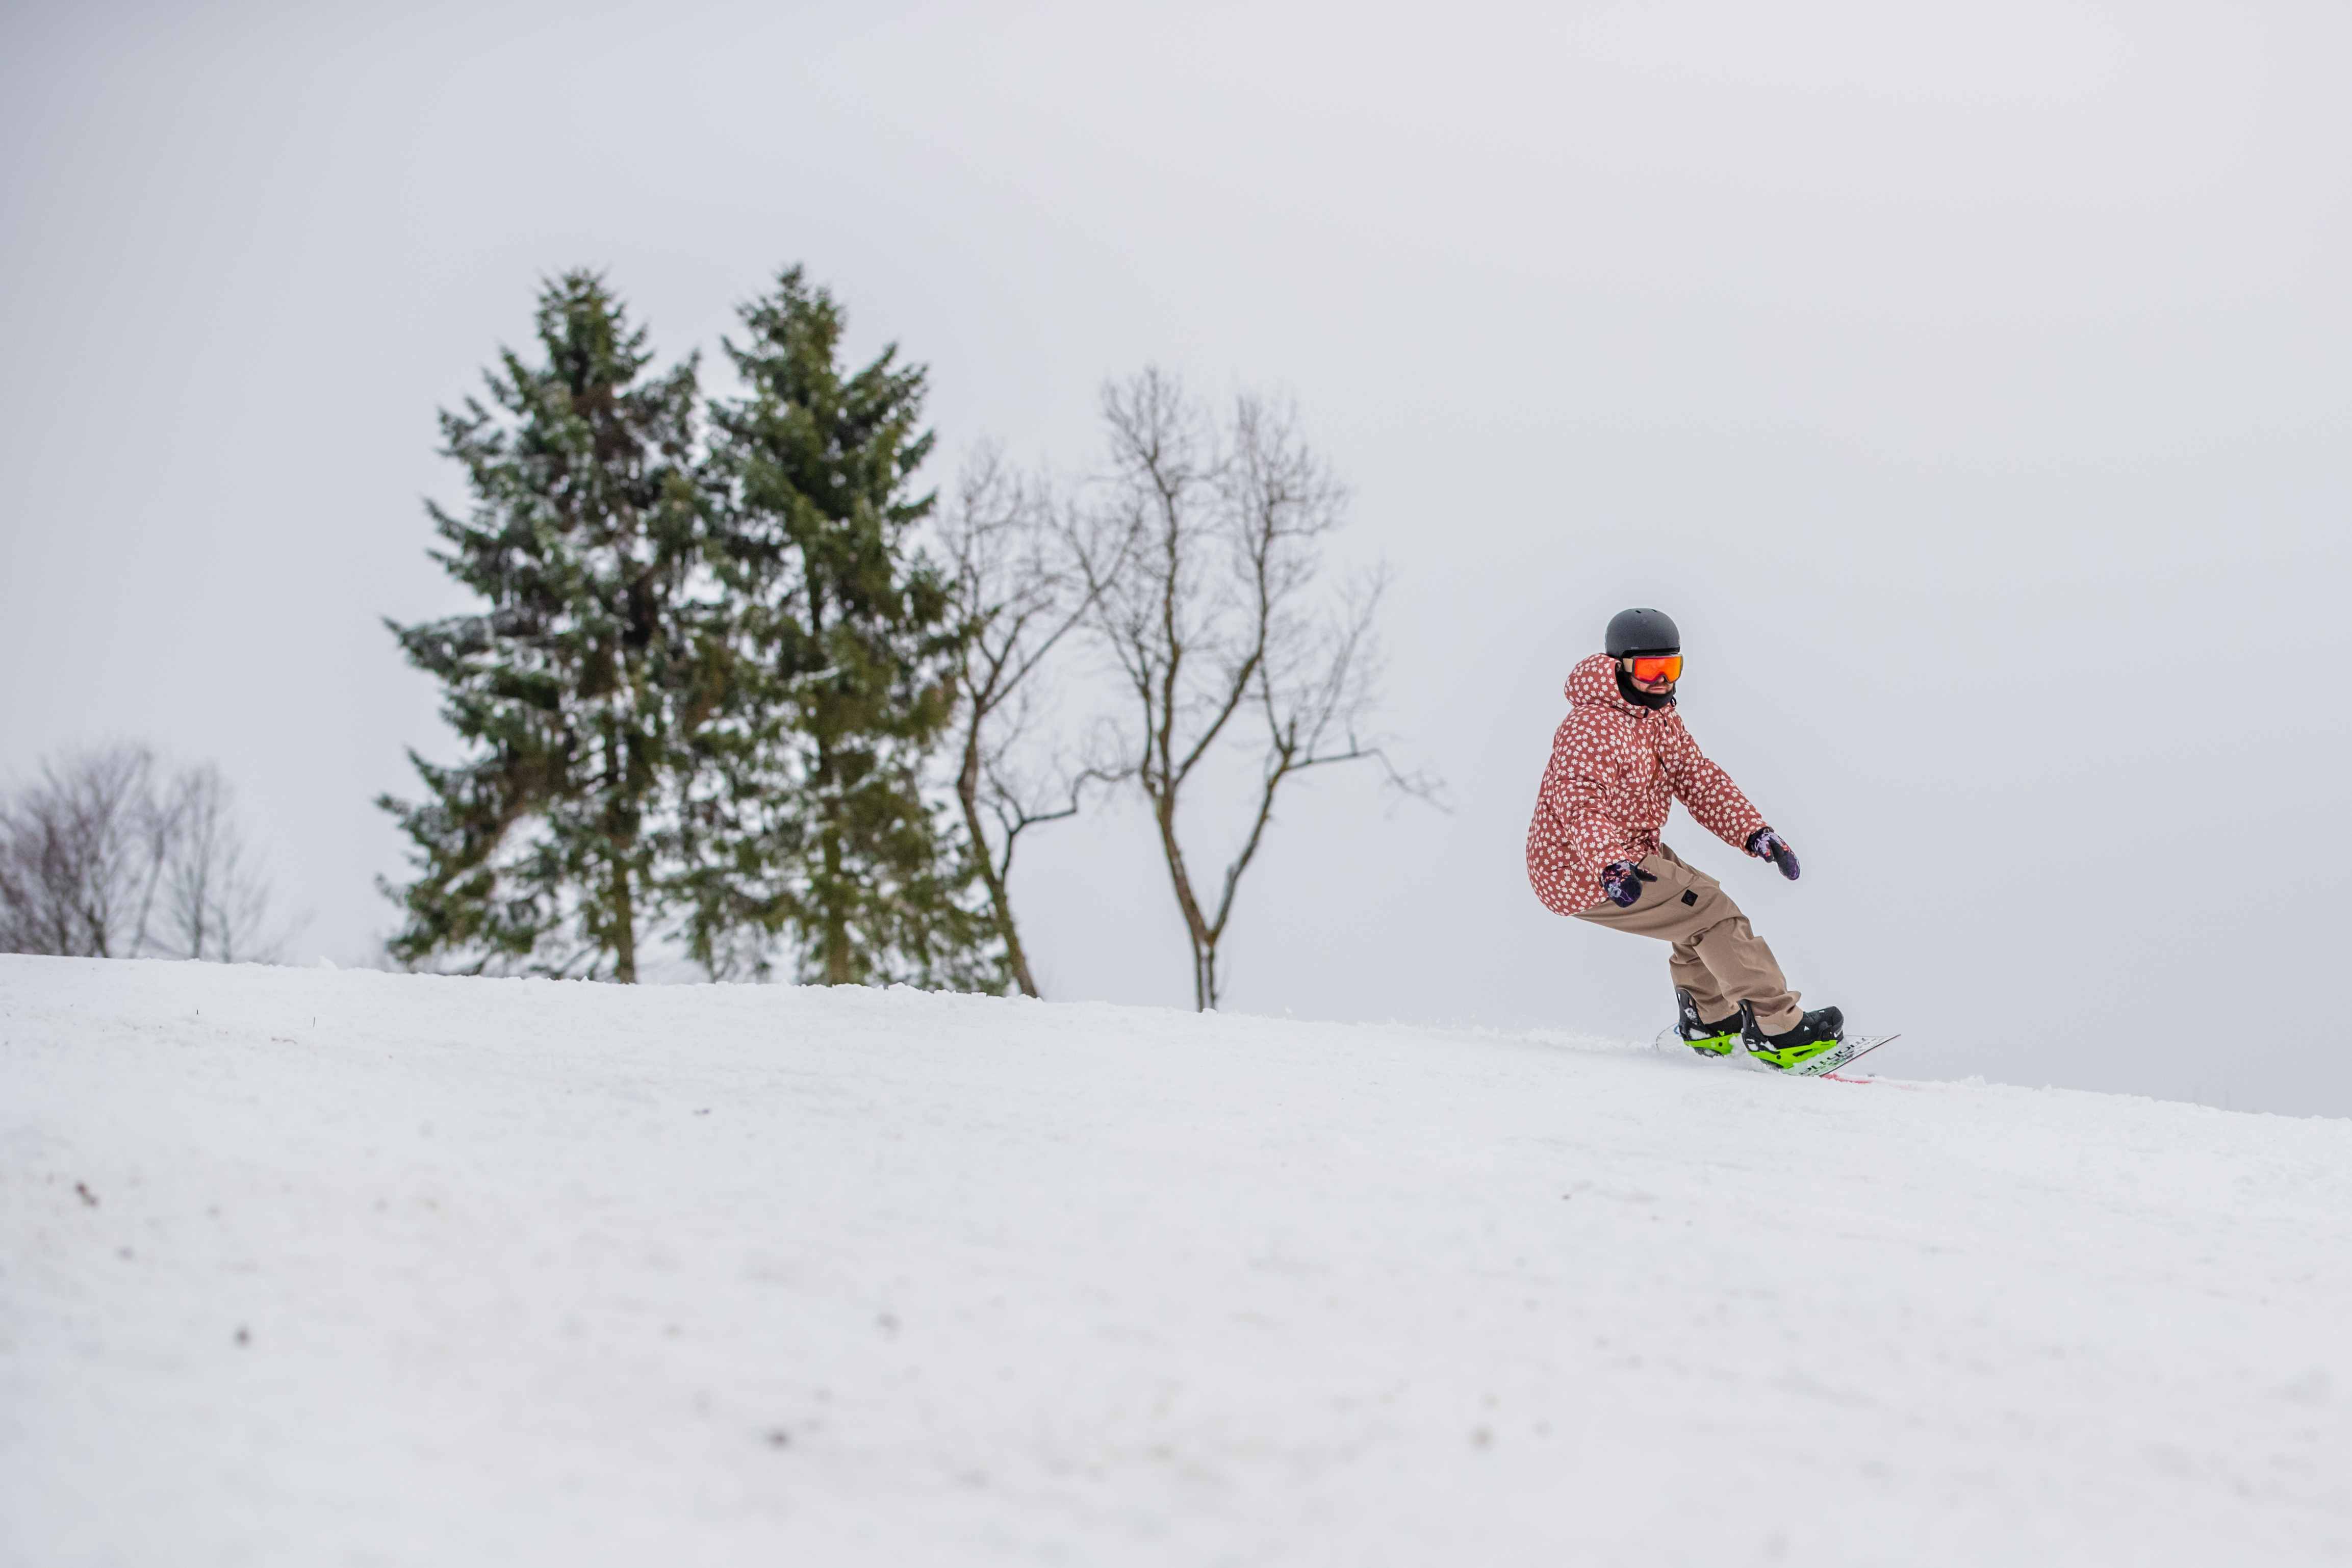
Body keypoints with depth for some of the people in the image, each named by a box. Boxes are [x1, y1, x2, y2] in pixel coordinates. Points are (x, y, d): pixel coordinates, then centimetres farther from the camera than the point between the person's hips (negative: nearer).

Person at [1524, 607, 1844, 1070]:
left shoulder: (1660, 719, 11)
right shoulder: (1590, 728, -20)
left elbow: (1698, 779, 5)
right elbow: (1578, 805, -31)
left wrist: (1754, 832, -9)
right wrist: (1612, 866, -47)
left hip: (1634, 853, 10)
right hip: (1587, 874, -10)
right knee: (1711, 911, -13)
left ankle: (1707, 1022, 35)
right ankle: (1777, 1031, -13)